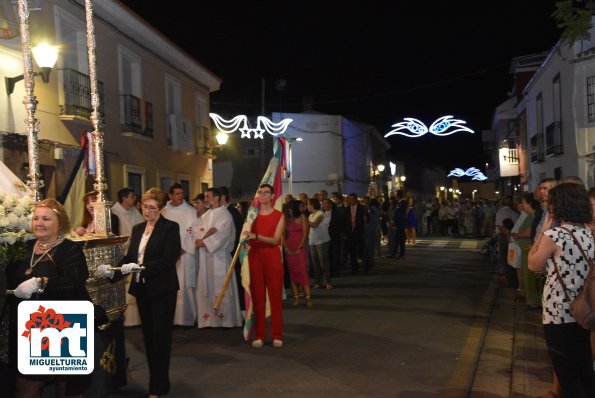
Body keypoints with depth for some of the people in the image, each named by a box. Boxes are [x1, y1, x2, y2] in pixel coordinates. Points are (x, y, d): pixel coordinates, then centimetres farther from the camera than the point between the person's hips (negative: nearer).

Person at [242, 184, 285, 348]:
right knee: (257, 296, 3)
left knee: (275, 296, -1)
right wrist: (247, 238, -14)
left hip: (273, 257, -2)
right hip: (255, 257, 3)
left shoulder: (279, 216, 1)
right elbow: (249, 240, 9)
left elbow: (275, 240, -11)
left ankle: (277, 335, 6)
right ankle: (259, 335, 10)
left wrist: (256, 236, -24)